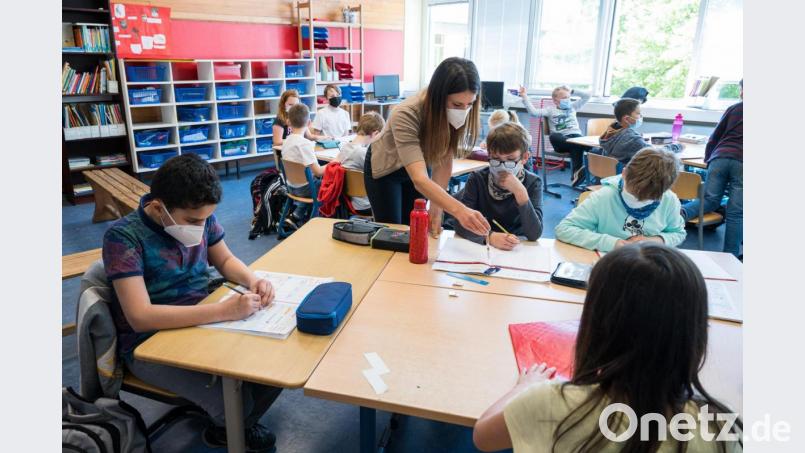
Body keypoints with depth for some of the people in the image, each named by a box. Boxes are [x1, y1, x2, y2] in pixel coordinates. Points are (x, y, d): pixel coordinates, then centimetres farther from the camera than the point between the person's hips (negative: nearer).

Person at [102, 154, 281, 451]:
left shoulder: (200, 217, -5)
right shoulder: (123, 237, -21)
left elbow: (225, 260, 10)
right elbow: (140, 317, -29)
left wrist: (252, 280, -13)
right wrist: (223, 311, -36)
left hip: (203, 322, 6)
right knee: (235, 399, -23)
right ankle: (226, 429, 16)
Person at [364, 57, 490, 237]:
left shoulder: (458, 116, -25)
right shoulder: (406, 115, -39)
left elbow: (444, 162, -17)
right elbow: (419, 179, -48)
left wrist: (436, 209, -24)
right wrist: (459, 210, -61)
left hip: (422, 165, 4)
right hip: (385, 168, -4)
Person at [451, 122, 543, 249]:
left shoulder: (533, 183, -11)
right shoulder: (477, 179, -11)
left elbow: (535, 234, -21)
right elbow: (460, 222, -21)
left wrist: (520, 192, -31)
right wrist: (490, 237, -38)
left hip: (516, 249, 0)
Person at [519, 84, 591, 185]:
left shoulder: (572, 106, 23)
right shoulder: (550, 109, 13)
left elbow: (587, 96, 21)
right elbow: (533, 111, -2)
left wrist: (572, 91, 19)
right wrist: (524, 96, -6)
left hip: (576, 136, 1)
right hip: (561, 139, -1)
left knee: (576, 148, -37)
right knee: (553, 136, -38)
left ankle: (577, 171, -38)